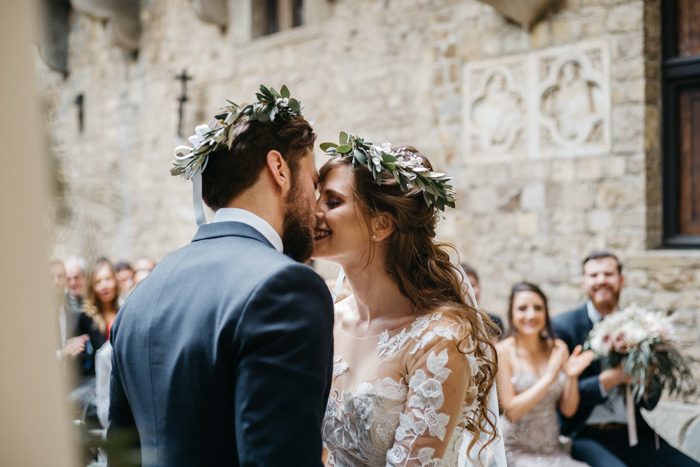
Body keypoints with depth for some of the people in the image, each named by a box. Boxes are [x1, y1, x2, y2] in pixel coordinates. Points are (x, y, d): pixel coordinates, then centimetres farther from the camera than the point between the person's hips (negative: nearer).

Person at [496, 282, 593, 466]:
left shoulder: (558, 347, 5)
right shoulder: (502, 351, -9)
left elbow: (568, 409, 7)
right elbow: (511, 411, -13)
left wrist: (572, 376, -11)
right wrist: (549, 377, -20)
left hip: (554, 451, 4)